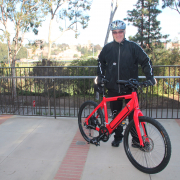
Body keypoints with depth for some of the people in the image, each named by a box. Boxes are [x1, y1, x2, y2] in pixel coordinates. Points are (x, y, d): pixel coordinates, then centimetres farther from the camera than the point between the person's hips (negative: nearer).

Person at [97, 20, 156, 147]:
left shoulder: (133, 46, -1)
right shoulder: (107, 48, 6)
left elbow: (146, 61, 2)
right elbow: (101, 62, 21)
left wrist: (150, 77, -6)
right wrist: (101, 76, 11)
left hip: (130, 88, -2)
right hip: (113, 88, 2)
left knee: (133, 114, 0)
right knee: (116, 114, 9)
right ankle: (118, 137, 26)